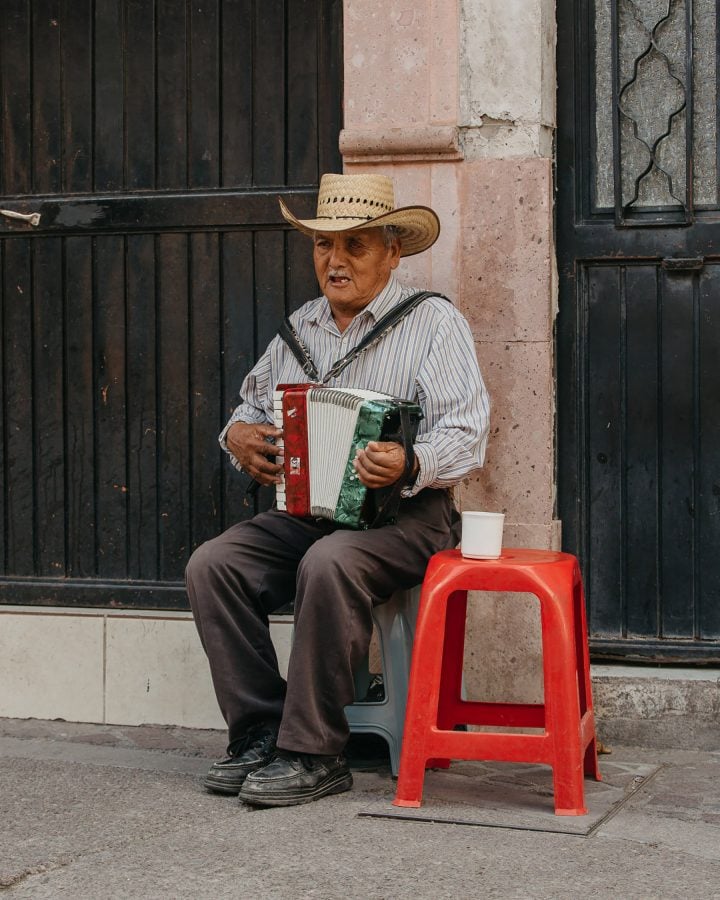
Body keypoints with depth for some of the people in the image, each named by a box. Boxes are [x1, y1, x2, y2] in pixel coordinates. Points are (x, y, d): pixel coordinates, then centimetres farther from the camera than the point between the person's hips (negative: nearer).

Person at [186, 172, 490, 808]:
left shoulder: (434, 323, -1)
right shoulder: (300, 328, 18)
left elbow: (465, 435, -12)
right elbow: (252, 405, 29)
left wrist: (410, 464, -33)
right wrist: (239, 435, 4)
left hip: (404, 514, -6)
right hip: (303, 511, 6)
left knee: (328, 564, -36)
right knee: (212, 564, -18)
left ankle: (313, 754, -26)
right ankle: (259, 732, -11)